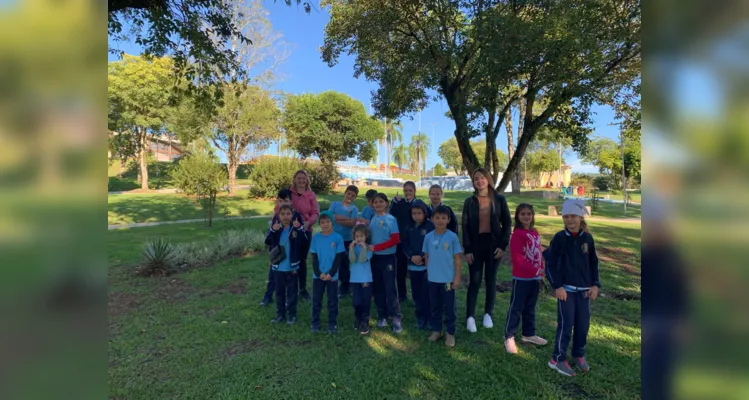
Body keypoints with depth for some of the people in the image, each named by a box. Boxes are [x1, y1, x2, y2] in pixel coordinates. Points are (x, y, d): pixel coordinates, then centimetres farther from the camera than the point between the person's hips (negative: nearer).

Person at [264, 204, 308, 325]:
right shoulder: (275, 228, -1)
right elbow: (267, 242, -15)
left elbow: (303, 243, -20)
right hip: (278, 266, 2)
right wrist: (272, 230, -31)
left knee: (291, 292, 10)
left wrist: (300, 229, -33)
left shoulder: (297, 228, -7)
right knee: (279, 291, 15)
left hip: (292, 267, -2)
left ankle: (292, 314, 23)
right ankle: (280, 313, 30)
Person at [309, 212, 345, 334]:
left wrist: (330, 273, -12)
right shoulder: (316, 238, -1)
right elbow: (314, 258, 0)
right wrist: (319, 273, -10)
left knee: (332, 301, 8)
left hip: (332, 276, -2)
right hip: (318, 275, 2)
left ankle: (332, 324, 21)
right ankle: (315, 323, 25)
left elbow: (338, 258, -6)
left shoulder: (338, 238, -7)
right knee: (316, 300, 11)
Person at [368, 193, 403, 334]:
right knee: (377, 288, 12)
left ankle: (396, 318, 11)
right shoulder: (372, 219, 5)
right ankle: (382, 316, 26)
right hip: (375, 258, 5)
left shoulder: (391, 219, -8)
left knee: (390, 289, -2)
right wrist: (369, 247, -6)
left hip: (388, 258, -4)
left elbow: (395, 239, -14)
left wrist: (376, 247, -18)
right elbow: (368, 235, 12)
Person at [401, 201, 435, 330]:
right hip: (413, 265, 4)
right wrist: (411, 256, -10)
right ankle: (420, 317, 28)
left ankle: (429, 318, 17)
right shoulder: (409, 228, 6)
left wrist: (422, 257, -17)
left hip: (428, 265, -4)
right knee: (416, 293, 12)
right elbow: (405, 244, 6)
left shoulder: (431, 226, -8)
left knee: (427, 293, 0)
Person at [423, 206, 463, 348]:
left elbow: (458, 258, -5)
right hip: (433, 278, 3)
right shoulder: (428, 237, -3)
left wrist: (457, 277, -6)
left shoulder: (452, 237, -11)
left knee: (449, 307, 9)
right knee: (434, 306, 15)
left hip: (448, 279, -3)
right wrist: (429, 272, 9)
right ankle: (436, 330, 32)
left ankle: (450, 333, 25)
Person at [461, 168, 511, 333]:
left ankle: (488, 314, 25)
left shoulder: (499, 199, 0)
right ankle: (470, 317, 7)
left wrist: (503, 245, -7)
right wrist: (467, 249, -8)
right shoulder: (469, 202, 0)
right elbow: (465, 226, -2)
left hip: (494, 243, 1)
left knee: (491, 279, 10)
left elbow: (507, 223, 2)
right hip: (476, 244, 0)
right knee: (474, 280, 0)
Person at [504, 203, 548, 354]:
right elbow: (517, 258, -20)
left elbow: (539, 254, 13)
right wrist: (536, 270, -22)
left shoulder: (535, 233, 8)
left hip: (535, 278, 7)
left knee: (530, 307, 19)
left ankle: (529, 334, 33)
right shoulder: (517, 234, -15)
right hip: (521, 278, -7)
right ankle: (509, 337, 11)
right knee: (516, 308, 1)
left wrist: (541, 272, 9)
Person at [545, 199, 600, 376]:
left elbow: (593, 263, 11)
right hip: (566, 289, -4)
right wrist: (557, 286, -12)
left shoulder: (587, 238, 2)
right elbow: (550, 264, -7)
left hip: (584, 289, 4)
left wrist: (595, 284, 4)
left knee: (583, 324, 11)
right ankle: (557, 359, 10)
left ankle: (579, 355, 31)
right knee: (566, 324, -3)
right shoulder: (559, 238, -9)